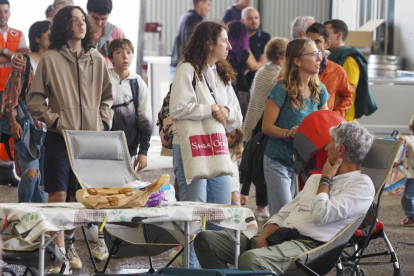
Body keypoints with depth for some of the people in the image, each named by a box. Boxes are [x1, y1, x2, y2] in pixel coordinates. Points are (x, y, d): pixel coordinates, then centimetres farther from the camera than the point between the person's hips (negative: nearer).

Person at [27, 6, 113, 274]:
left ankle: (70, 242, 27)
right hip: (60, 137, -4)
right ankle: (59, 253, -6)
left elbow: (107, 96, 20)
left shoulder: (97, 60, 9)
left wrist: (104, 122, 7)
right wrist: (53, 120, -9)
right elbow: (35, 100, 0)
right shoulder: (50, 59, -2)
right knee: (58, 195, -8)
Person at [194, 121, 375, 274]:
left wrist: (326, 180, 4)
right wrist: (263, 237, 1)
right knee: (206, 240, -7)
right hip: (277, 237, 9)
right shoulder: (315, 179, 28)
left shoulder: (362, 185, 1)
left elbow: (321, 215, -14)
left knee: (251, 260, -39)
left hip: (309, 244, -9)